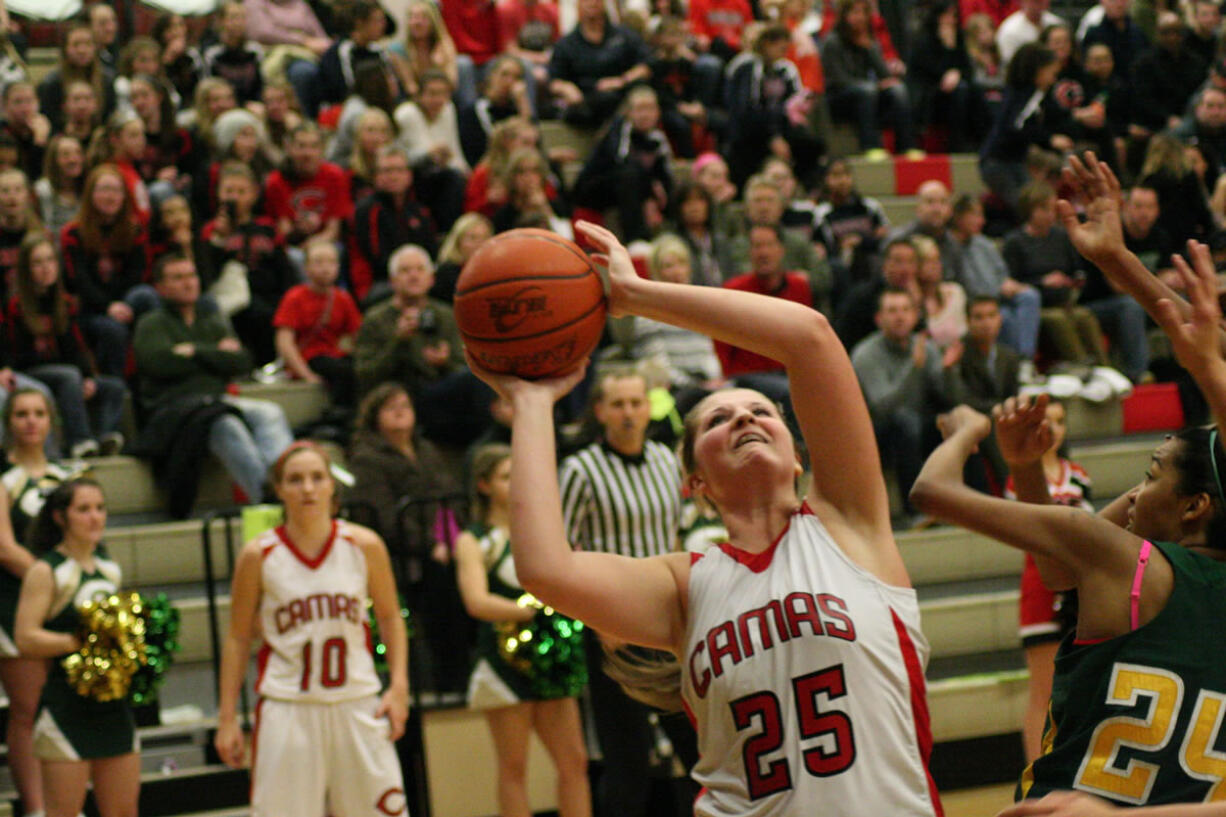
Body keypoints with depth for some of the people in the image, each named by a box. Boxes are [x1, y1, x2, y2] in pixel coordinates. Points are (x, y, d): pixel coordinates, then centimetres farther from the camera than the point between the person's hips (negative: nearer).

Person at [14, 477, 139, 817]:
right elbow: (26, 639, -17)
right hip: (66, 708, -6)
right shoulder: (46, 572, -8)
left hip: (114, 704, 7)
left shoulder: (110, 568, 12)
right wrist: (82, 641, -24)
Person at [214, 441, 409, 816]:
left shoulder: (364, 546, 0)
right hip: (286, 710, -2)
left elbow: (390, 618, 12)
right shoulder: (259, 555, -3)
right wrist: (227, 717, 2)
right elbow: (238, 638, 4)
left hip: (358, 706, 2)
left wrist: (398, 687, 1)